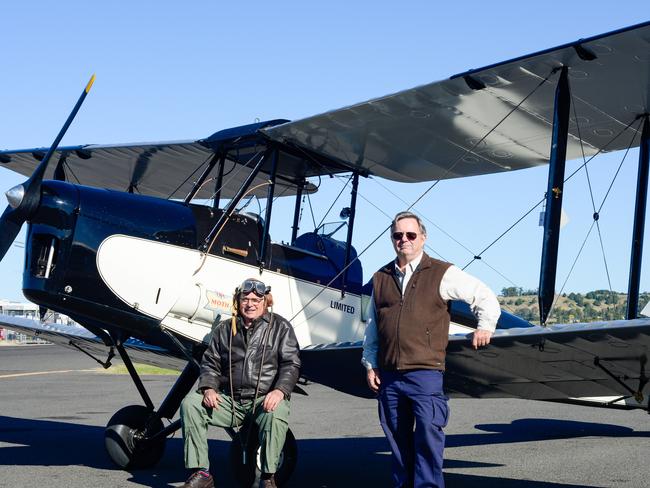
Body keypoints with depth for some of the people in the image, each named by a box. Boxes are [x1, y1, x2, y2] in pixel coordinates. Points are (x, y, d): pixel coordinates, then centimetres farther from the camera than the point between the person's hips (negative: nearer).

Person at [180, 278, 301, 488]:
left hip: (265, 399, -4)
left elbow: (291, 364, -1)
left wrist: (279, 391, -20)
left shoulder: (280, 327, 6)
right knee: (190, 404, -17)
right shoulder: (224, 329, 15)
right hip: (230, 399, 4)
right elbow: (210, 363, 14)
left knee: (275, 415, -38)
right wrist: (208, 388, -7)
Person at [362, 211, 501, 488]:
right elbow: (372, 327, 20)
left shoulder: (442, 273, 1)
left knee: (428, 434, -10)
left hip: (425, 372, -4)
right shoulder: (380, 279, 15)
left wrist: (485, 327, 10)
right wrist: (370, 364, 17)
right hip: (389, 374, 5)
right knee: (397, 437, 11)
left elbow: (485, 296, 8)